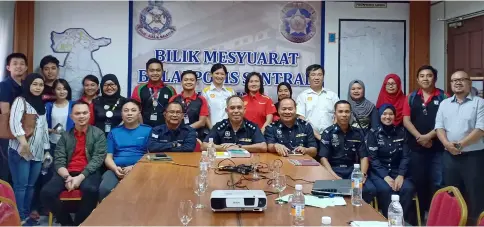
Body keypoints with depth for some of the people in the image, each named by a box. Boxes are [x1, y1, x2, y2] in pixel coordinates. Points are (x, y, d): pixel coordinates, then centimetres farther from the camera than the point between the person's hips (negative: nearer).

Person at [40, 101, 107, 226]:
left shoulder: (98, 134, 7)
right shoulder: (65, 136, 15)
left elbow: (98, 159, -5)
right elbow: (59, 160, 6)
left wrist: (81, 177, -18)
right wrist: (67, 177, -15)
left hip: (88, 173, -3)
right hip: (67, 173, 3)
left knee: (90, 190, -36)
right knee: (46, 192, -23)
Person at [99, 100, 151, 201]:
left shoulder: (148, 131, 11)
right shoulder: (114, 132, 20)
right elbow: (108, 156, 14)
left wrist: (134, 167, -13)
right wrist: (115, 168, -8)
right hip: (116, 170, 2)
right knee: (104, 189, -30)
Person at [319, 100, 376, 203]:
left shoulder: (357, 133, 11)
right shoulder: (328, 132, 2)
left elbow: (364, 157, 9)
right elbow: (323, 158, -5)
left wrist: (363, 174, -11)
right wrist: (334, 176, -20)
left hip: (353, 170, 3)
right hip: (334, 169, -3)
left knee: (371, 190, -23)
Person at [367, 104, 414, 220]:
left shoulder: (401, 132, 7)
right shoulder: (373, 133, 0)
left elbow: (406, 156, 3)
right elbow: (373, 158, -7)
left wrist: (401, 175, -12)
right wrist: (385, 177, -19)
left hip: (397, 171, 2)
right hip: (378, 172, -2)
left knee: (408, 188, -27)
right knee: (385, 189, -32)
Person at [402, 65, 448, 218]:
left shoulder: (443, 97, 1)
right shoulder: (411, 97, 9)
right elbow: (406, 120, 2)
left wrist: (429, 136, -15)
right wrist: (419, 137, -11)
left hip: (438, 147, -2)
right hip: (416, 147, 3)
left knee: (437, 183, -2)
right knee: (419, 182, 10)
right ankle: (419, 215, 21)